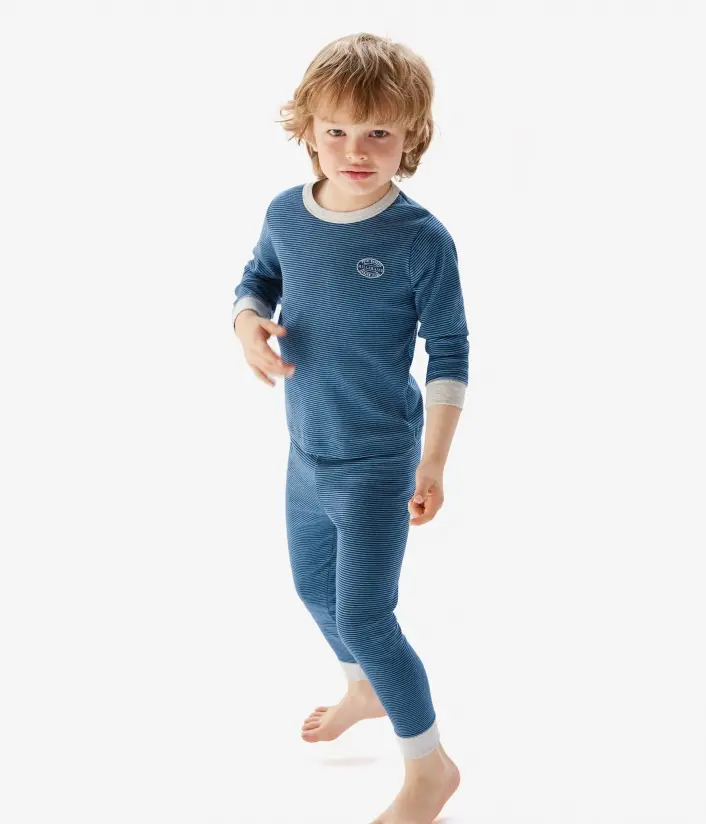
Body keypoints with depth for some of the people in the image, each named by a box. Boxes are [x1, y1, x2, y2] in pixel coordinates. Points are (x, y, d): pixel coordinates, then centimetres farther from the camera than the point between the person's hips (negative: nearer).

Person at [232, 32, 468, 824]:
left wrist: (433, 462, -14)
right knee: (314, 586, 24)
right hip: (307, 453, 7)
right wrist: (249, 324, -14)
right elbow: (256, 282, 10)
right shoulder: (286, 212, -7)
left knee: (363, 612, -8)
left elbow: (449, 354, -14)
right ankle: (365, 689, 54)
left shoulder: (421, 239, -21)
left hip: (377, 461, -6)